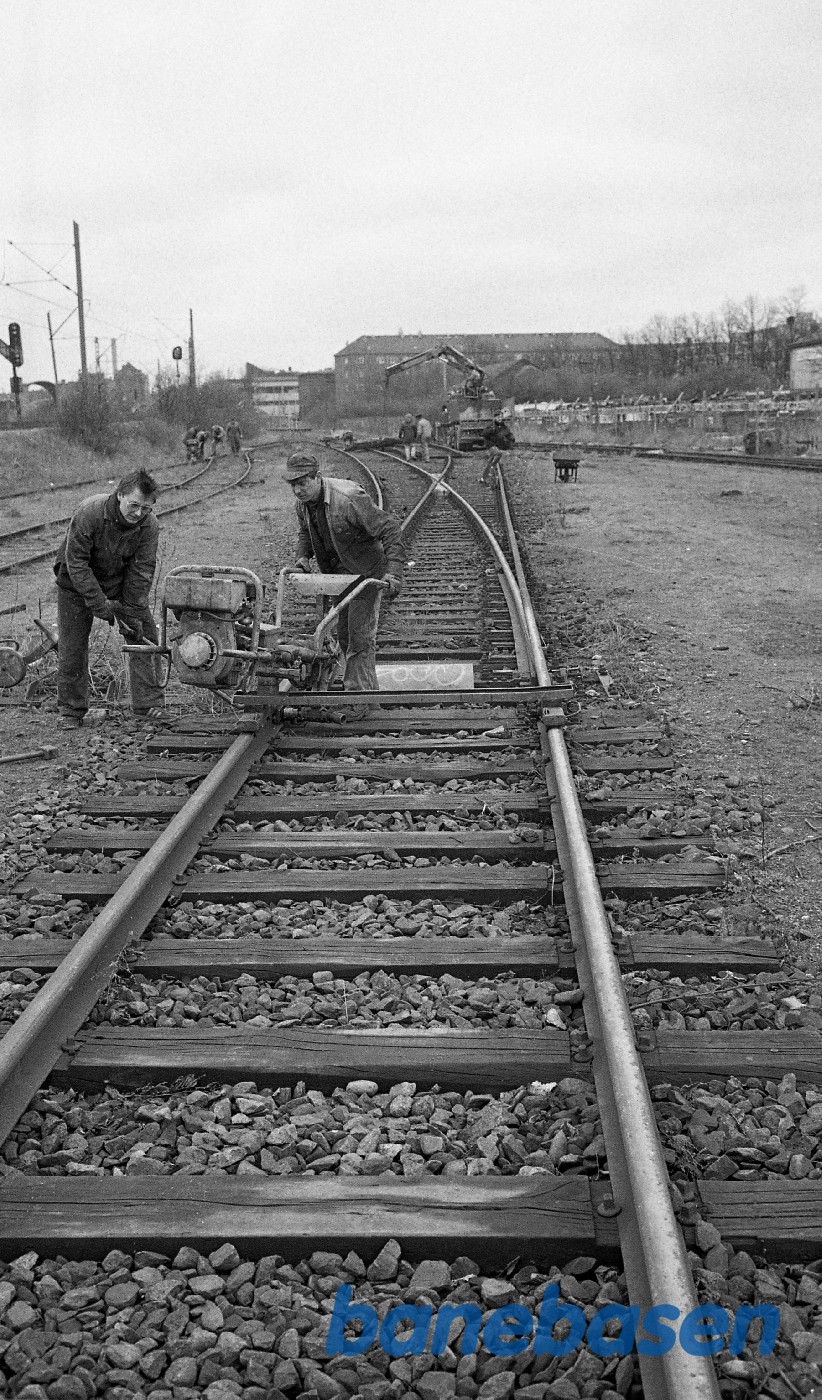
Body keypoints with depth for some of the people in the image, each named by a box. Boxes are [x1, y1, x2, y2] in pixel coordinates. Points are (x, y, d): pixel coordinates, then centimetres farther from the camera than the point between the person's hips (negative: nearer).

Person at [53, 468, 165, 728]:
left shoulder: (149, 524, -22)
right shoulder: (88, 513, -32)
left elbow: (141, 571, -17)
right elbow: (76, 563, -28)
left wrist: (131, 613, -21)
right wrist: (101, 606, -30)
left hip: (123, 582, 3)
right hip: (77, 583, -3)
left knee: (144, 634, -6)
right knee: (72, 647, -2)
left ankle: (149, 703, 2)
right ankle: (71, 711, 14)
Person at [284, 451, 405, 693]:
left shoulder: (349, 498, -29)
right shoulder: (303, 503, -4)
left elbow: (390, 531, -28)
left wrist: (393, 571, -36)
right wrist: (303, 556, -2)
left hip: (366, 571, -8)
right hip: (337, 573, 8)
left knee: (360, 635, -12)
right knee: (343, 634, 13)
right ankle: (368, 690, 27)